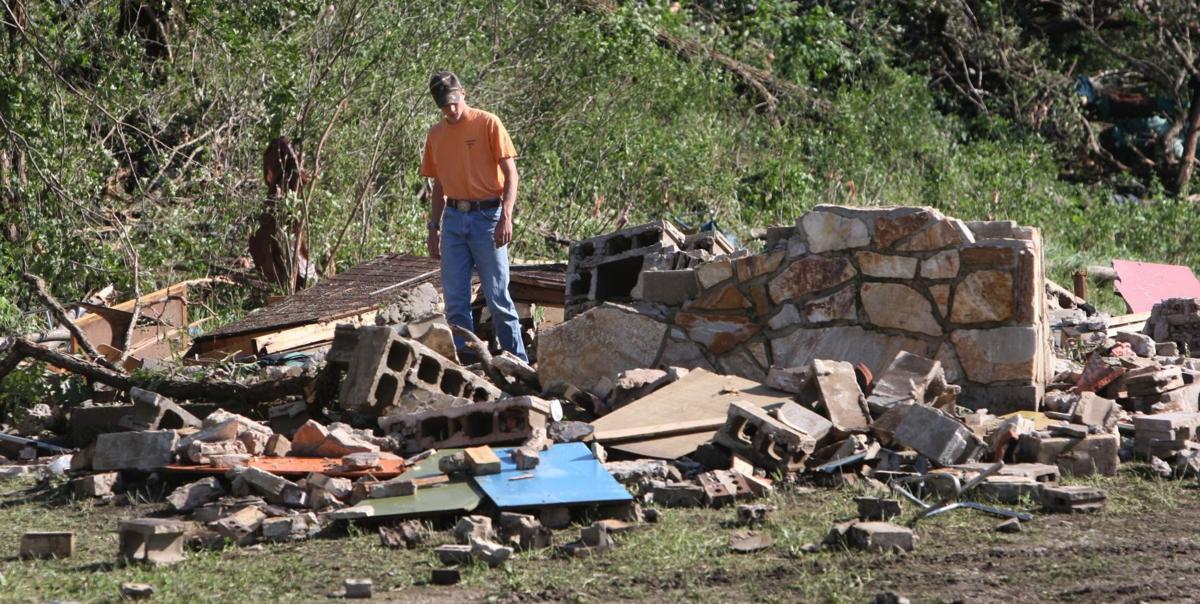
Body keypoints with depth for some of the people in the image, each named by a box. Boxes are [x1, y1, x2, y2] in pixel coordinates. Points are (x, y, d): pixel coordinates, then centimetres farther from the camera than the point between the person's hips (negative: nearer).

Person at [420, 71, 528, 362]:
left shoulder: (488, 124, -3)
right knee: (455, 302, 3)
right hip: (453, 220, 5)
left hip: (486, 217, -5)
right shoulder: (436, 134, 13)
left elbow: (511, 173, -6)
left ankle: (517, 361, 3)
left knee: (498, 297, -4)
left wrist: (506, 216, -17)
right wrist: (434, 227, 15)